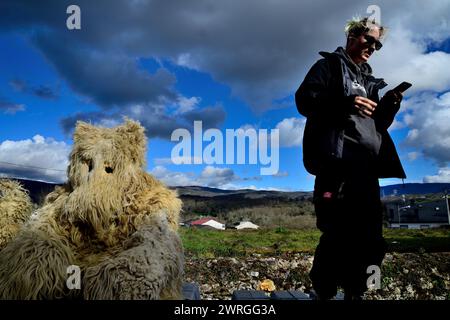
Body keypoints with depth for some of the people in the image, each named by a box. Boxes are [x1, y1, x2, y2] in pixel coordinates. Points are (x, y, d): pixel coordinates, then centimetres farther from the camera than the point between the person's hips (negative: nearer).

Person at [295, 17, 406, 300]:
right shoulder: (329, 65, 9)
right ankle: (323, 292, 2)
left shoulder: (369, 80, 29)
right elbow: (304, 100, -7)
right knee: (339, 233, -12)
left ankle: (354, 293, 18)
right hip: (337, 162, -7)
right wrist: (347, 103, -20)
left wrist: (390, 104, 5)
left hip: (366, 166, 8)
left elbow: (379, 123, 26)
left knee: (370, 237, 6)